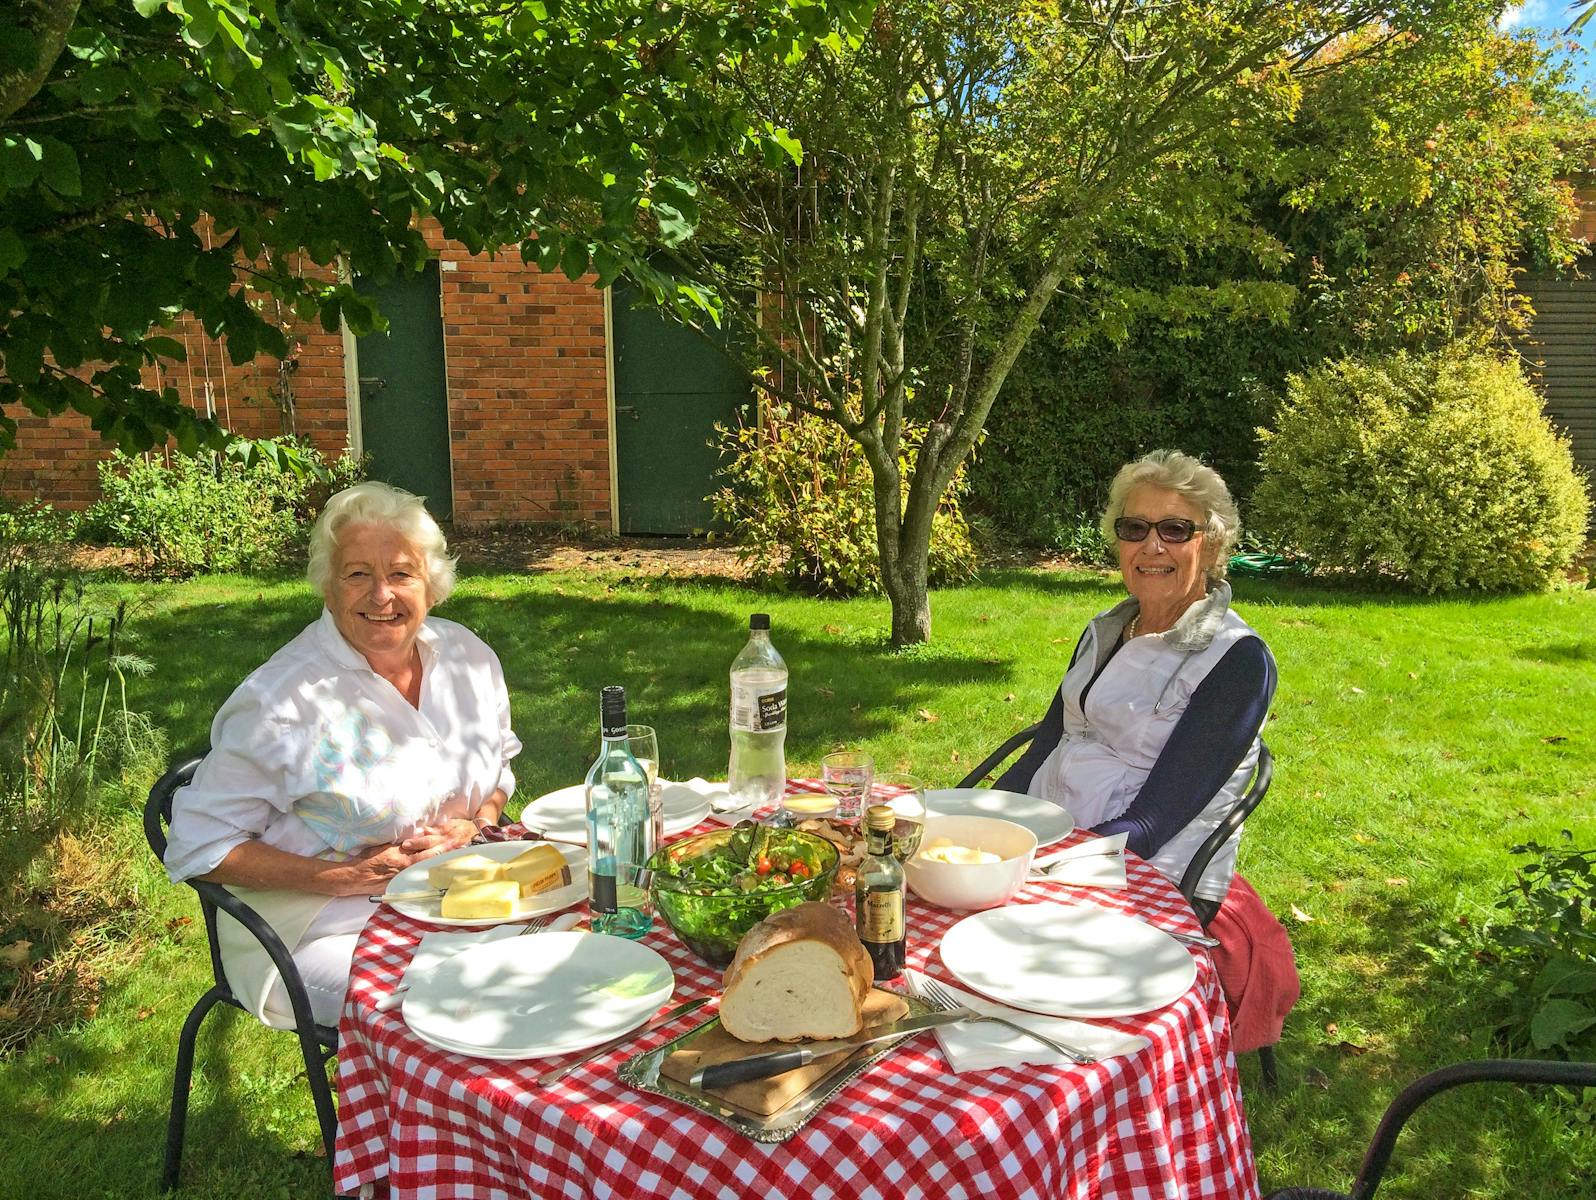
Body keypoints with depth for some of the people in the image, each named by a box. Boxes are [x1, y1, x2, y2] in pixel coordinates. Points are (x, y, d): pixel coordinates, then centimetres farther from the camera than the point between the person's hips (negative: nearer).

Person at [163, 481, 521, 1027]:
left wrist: (476, 827, -8)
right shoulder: (280, 700, -16)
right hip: (323, 934, -5)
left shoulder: (467, 655, 1)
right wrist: (352, 875, -19)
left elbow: (499, 771, 16)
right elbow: (198, 845, -12)